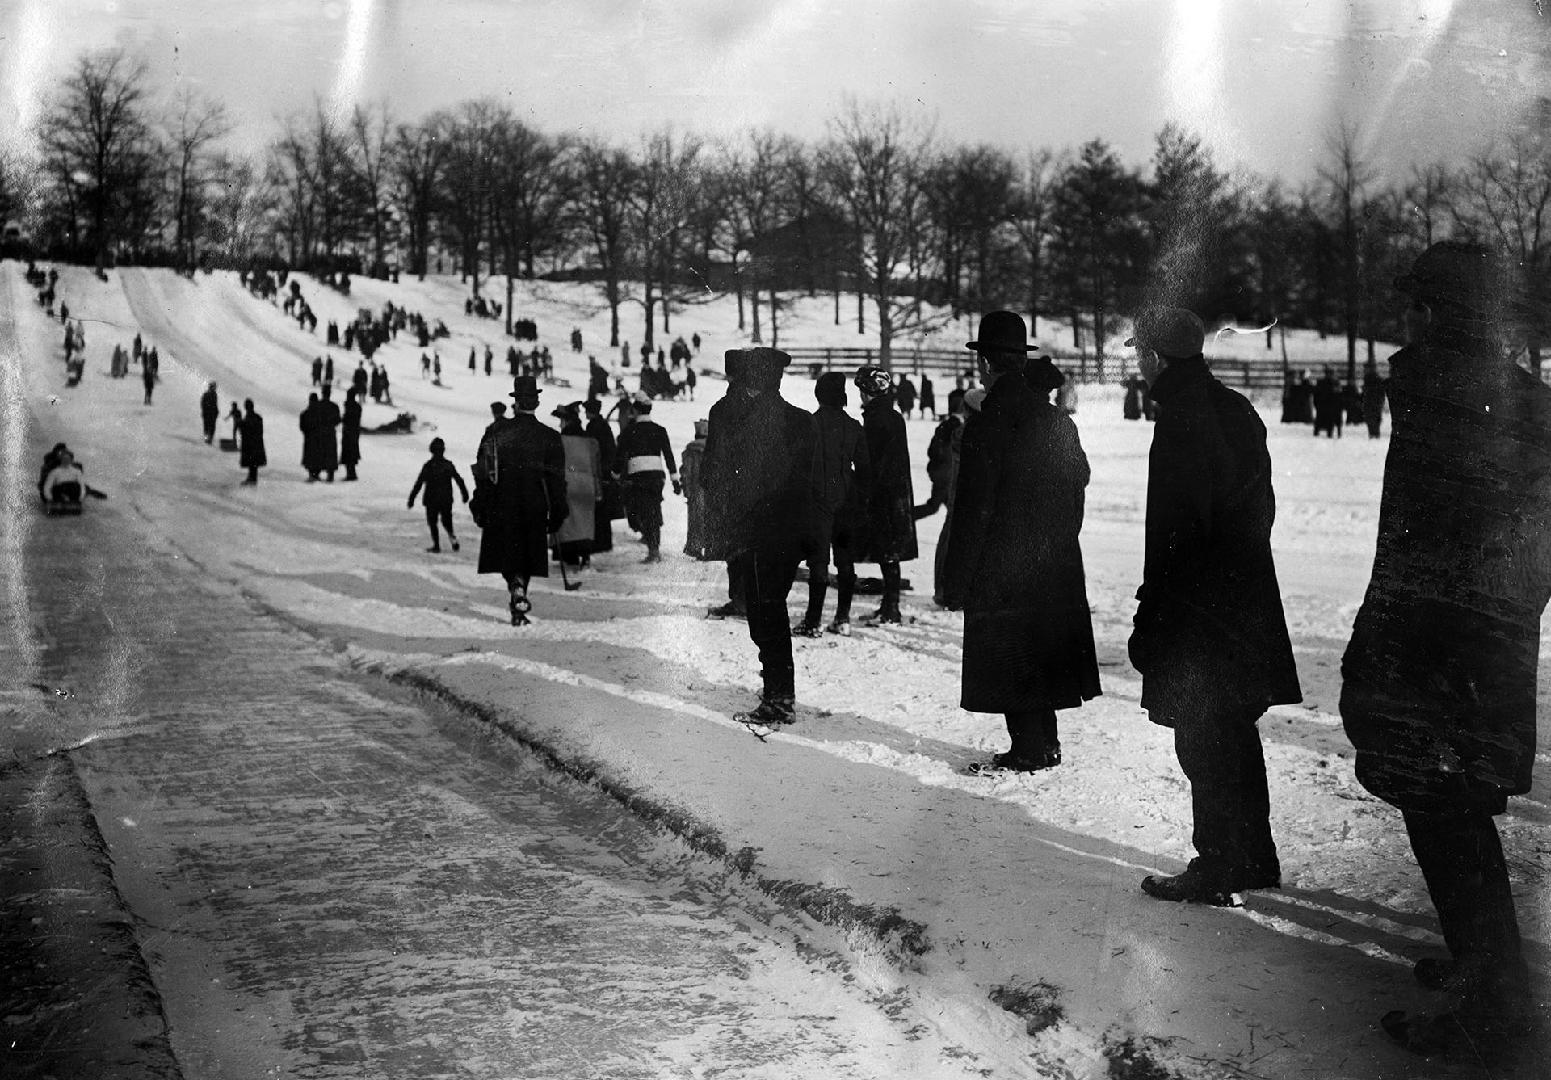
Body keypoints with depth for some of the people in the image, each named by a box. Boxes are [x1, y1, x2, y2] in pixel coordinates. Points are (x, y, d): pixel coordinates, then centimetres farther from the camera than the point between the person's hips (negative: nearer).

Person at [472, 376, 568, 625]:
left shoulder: (495, 432, -2)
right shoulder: (550, 437, -2)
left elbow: (482, 473, 1)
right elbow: (557, 479, -1)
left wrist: (479, 507, 8)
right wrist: (557, 513, 6)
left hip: (501, 505, 0)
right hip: (534, 509, 0)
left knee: (508, 556, 8)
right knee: (527, 556, 10)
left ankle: (516, 586, -20)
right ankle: (518, 607, 7)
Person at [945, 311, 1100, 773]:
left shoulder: (988, 423, -16)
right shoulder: (1058, 419, 6)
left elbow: (974, 507, -16)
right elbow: (1078, 481, 14)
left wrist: (956, 580, -12)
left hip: (1002, 566, -7)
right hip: (1056, 564, 7)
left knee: (1010, 661, 1)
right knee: (1040, 656, 16)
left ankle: (1029, 753, 4)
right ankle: (1045, 744, 23)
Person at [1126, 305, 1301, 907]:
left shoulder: (1182, 420, -17)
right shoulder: (1237, 411, 11)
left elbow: (1173, 527, -21)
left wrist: (1150, 617, -16)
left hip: (1196, 608, -9)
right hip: (1245, 599, 10)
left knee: (1203, 742, -2)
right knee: (1234, 733, 18)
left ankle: (1218, 869, 4)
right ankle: (1255, 860, 27)